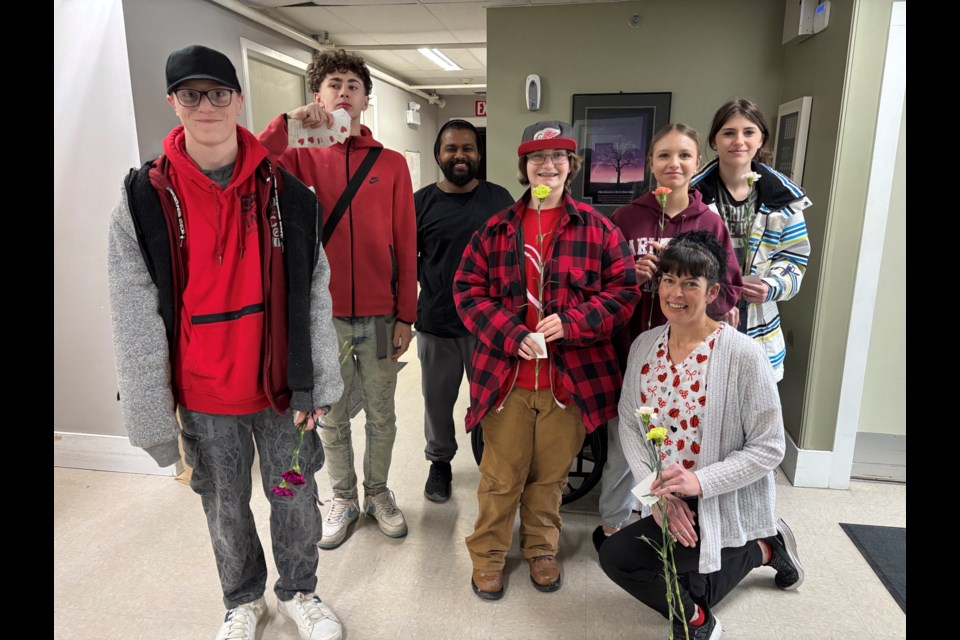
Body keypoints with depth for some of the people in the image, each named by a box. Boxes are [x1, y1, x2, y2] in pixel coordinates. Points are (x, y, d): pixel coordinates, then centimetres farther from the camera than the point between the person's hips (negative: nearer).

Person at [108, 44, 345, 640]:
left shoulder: (286, 192, -4)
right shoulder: (144, 199, -6)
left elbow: (316, 296, -2)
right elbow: (135, 319, -5)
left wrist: (317, 383, -3)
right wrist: (152, 417, -6)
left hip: (281, 385, 1)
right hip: (202, 396, 0)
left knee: (295, 497, 14)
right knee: (226, 510, 17)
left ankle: (299, 591, 41)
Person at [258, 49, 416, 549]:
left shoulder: (391, 164, 1)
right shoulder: (301, 157, 2)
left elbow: (405, 246, 0)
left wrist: (405, 316, -1)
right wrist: (285, 123, -21)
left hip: (380, 316, 0)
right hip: (322, 315, 0)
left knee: (381, 415, 14)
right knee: (331, 417, 14)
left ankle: (378, 492, 37)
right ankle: (343, 498, 35)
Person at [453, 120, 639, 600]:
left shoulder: (597, 229, 2)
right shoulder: (496, 229, 4)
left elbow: (624, 290, 0)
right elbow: (468, 290, 1)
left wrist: (571, 322, -15)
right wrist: (511, 334, -14)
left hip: (571, 376, 0)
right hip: (506, 375, 0)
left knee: (551, 474, 17)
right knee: (501, 475, 10)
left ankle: (541, 549, 40)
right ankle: (487, 554, 33)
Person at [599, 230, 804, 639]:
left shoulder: (743, 355, -19)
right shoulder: (644, 346, -3)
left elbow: (769, 448, -16)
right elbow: (629, 424, -1)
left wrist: (700, 481, -28)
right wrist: (657, 493, -13)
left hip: (726, 506, -6)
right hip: (667, 503, 6)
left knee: (618, 556, -14)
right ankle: (763, 550, 30)